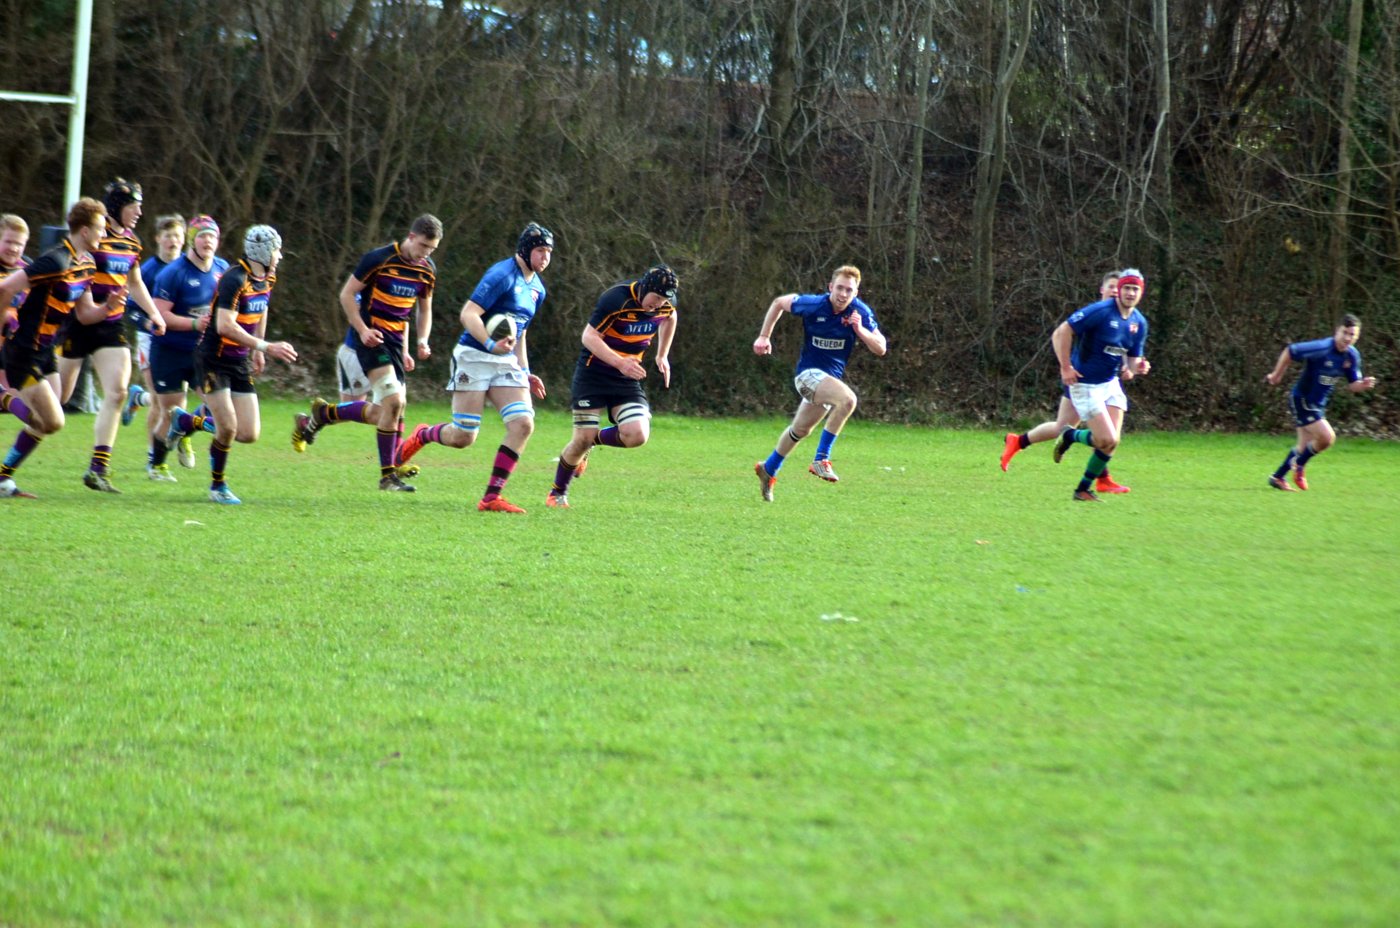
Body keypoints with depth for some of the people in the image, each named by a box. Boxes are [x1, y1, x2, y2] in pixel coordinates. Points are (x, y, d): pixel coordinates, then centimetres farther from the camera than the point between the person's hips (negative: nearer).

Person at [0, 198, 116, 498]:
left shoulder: (86, 264, 8)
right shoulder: (56, 261, -23)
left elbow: (84, 313, 14)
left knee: (45, 422, 11)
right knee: (52, 422, -13)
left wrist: (107, 307, -6)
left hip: (45, 351, 10)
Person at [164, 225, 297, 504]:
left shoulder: (267, 280, 6)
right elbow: (225, 326, -31)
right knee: (228, 428, -16)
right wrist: (265, 347, -33)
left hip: (241, 363, 8)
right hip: (213, 361, -8)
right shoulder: (235, 279, -21)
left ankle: (187, 421, 24)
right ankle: (217, 486, 12)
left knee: (248, 434, 0)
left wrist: (257, 352, 26)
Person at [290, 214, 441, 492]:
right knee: (393, 401, -19)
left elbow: (424, 310, 20)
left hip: (395, 342, 7)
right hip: (371, 338, -7)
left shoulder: (428, 271, 7)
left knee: (382, 412, 1)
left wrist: (422, 341, 4)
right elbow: (346, 294, -7)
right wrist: (362, 329, -17)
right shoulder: (379, 259, -12)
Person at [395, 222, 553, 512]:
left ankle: (491, 497, -10)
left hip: (507, 364, 7)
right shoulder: (502, 275, -13)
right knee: (463, 436, -7)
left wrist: (525, 373, 21)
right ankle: (420, 436, 29)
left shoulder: (537, 289, 15)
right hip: (473, 358, -7)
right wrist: (492, 344, -33)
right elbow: (468, 314, -20)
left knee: (523, 423, -14)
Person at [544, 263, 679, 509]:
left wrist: (662, 356, 19)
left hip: (628, 378, 5)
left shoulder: (666, 304, -4)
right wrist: (619, 362, -34)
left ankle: (593, 441, 15)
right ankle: (557, 493, 16)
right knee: (583, 438, -8)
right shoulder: (616, 299, -23)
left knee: (637, 435, -16)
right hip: (594, 372, -5)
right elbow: (589, 336, -22)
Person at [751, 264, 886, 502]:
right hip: (809, 373, -6)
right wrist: (764, 336, -1)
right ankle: (821, 459, -26)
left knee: (800, 430, 23)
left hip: (832, 377, 6)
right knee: (847, 399, -33)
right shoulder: (813, 305, -17)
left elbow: (880, 349, -12)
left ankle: (768, 469, 46)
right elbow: (779, 302, 1)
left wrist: (860, 330, -29)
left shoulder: (861, 312, -11)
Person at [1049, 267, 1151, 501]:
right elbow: (1060, 333, -19)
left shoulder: (1139, 323, 4)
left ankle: (1083, 489, 19)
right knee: (1107, 440, -14)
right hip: (1085, 385, -7)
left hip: (1111, 384, 7)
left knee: (1111, 442, 2)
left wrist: (1138, 367, -12)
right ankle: (1070, 436, 16)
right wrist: (1066, 367, -21)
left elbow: (1131, 359, 12)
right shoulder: (1099, 311, -19)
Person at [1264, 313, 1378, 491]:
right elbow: (1289, 351, -17)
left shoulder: (1353, 356, -3)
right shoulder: (1322, 349, -26)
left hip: (1318, 404, 8)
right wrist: (1277, 375, -6)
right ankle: (1299, 465, 5)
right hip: (1302, 400, -8)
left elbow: (1352, 385, 6)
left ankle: (1277, 477, 30)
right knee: (1327, 437, -19)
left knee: (1305, 447, 14)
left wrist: (1363, 385, -18)